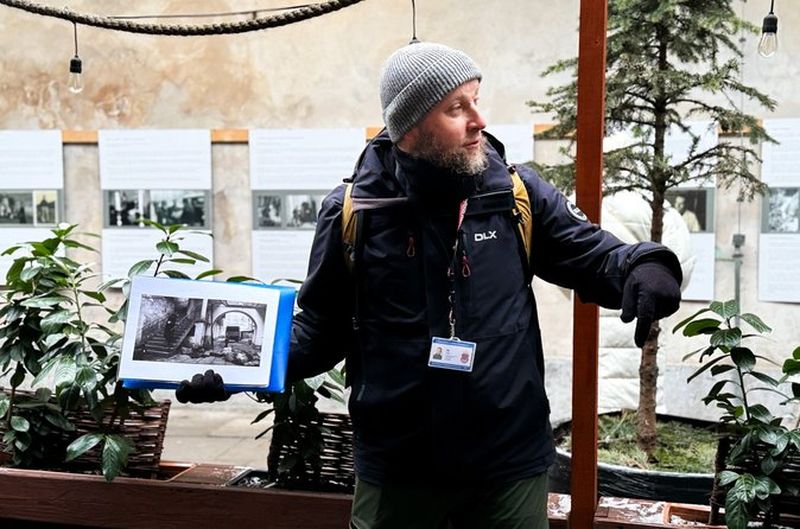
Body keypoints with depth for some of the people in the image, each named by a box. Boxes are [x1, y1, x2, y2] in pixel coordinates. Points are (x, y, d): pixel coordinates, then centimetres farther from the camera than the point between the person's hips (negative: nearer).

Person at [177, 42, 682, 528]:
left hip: (509, 462, 1)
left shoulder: (516, 193, -2)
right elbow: (322, 325, 2)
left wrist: (646, 268, -19)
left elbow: (592, 256, 3)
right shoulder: (355, 210, -6)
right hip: (395, 466, 0)